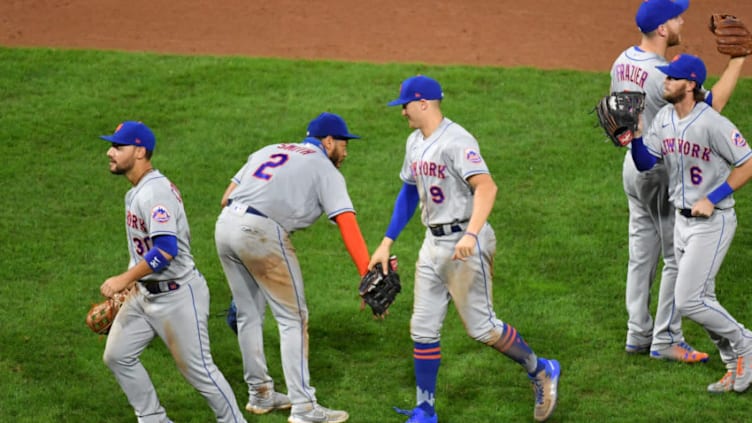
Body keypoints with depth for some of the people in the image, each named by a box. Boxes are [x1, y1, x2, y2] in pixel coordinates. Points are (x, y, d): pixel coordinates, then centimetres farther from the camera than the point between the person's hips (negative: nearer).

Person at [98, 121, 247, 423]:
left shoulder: (154, 192, -23)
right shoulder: (137, 191, 9)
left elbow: (166, 249, -32)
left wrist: (125, 279, -29)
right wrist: (132, 283, 21)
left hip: (177, 295, -10)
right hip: (145, 293, 10)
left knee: (198, 369, -2)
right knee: (117, 355, 9)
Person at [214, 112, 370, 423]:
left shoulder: (270, 150, 26)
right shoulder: (325, 169, 6)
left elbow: (227, 197, 19)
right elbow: (347, 224, -7)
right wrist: (367, 277, -15)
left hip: (225, 224, 7)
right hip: (262, 232, -7)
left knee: (249, 315, 20)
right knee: (293, 318, 1)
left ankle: (260, 394, 30)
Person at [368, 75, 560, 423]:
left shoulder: (456, 141, -18)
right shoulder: (415, 143, 11)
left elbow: (486, 187, -29)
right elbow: (409, 192, 22)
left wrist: (471, 235, -42)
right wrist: (387, 243, 18)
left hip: (465, 243, -9)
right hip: (433, 244, 9)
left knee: (480, 326, -4)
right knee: (423, 329, 7)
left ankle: (540, 371, 16)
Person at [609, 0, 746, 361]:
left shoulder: (623, 61, 1)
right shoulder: (664, 75, -27)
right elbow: (712, 105, -25)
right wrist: (738, 60, -22)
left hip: (633, 166, 9)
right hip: (664, 173, -9)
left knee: (642, 254, 15)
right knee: (677, 257, 2)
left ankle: (638, 334, 21)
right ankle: (665, 340, 6)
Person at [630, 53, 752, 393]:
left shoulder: (712, 123, -21)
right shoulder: (663, 119, 2)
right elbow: (645, 164, 5)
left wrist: (712, 199, -19)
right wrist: (635, 136, -13)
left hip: (713, 222, -8)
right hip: (682, 220, 8)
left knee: (688, 301, -12)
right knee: (701, 301, 13)